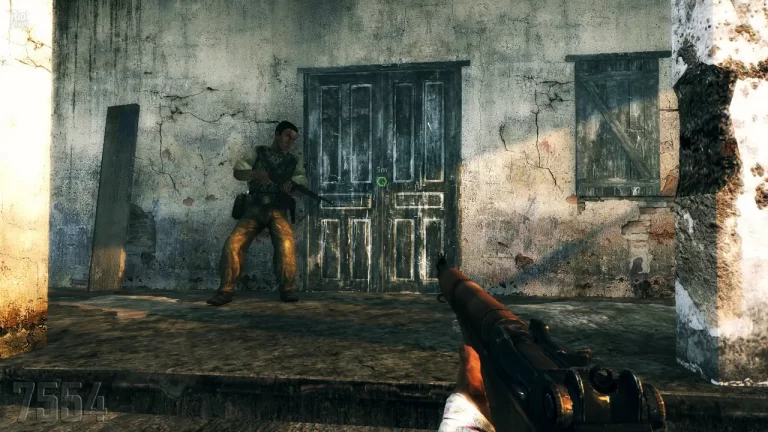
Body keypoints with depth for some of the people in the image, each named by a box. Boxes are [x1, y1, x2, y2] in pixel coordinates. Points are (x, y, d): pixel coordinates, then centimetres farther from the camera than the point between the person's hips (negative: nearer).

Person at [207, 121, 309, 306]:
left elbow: (302, 188, 4)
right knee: (233, 243, -17)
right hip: (255, 208, 1)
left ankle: (286, 288, -19)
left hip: (278, 210, 0)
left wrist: (290, 188, -20)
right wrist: (257, 174, -18)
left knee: (286, 243, -27)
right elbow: (238, 172, 3)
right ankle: (226, 290, -8)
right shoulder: (258, 152, 14)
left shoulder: (295, 161, 15)